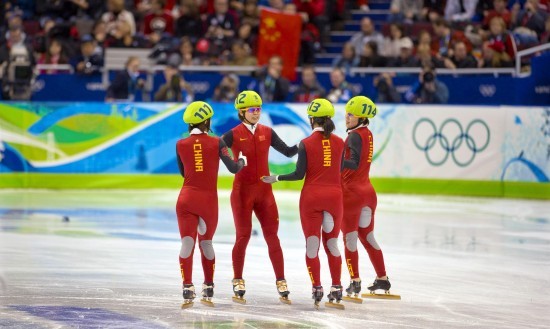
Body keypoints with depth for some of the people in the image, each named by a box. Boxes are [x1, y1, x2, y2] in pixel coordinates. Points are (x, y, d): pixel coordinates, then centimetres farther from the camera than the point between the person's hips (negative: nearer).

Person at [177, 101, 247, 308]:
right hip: (209, 200, 0)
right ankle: (208, 290, 27)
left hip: (186, 199, 0)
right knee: (206, 242, 17)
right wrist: (242, 160, 19)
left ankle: (188, 289, -21)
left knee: (187, 243, -5)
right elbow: (233, 168, -3)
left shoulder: (181, 145, 1)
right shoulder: (216, 143, -4)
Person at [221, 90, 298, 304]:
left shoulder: (267, 133, 5)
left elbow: (288, 152, 7)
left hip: (264, 191, 3)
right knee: (243, 236, 2)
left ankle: (281, 281, 6)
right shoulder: (233, 135, -7)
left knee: (272, 235, 1)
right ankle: (238, 282, 15)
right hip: (242, 190, -3)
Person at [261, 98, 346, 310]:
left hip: (311, 197, -3)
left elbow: (299, 174, -9)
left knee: (312, 244, 4)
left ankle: (317, 289, -2)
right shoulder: (339, 142, 1)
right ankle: (336, 290, 8)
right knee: (332, 243, 12)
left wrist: (276, 179, 4)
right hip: (334, 195, 3)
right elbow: (339, 170, 8)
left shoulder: (306, 143, -7)